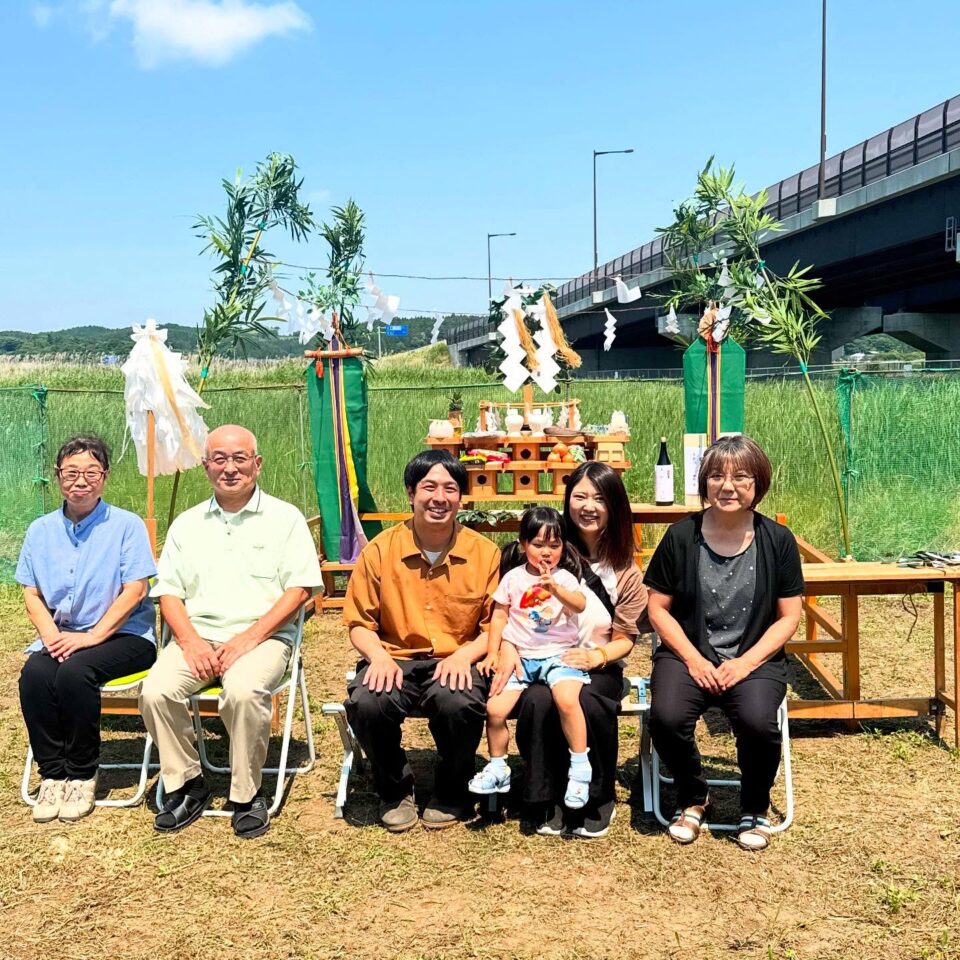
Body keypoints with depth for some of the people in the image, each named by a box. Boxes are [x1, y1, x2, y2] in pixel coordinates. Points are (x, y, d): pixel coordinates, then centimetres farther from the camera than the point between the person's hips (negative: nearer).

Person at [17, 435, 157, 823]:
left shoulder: (126, 525, -5)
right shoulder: (41, 530, 9)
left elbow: (135, 591, -11)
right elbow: (32, 593, 8)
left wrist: (92, 636, -18)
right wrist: (51, 634, -11)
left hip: (123, 635, -4)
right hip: (62, 636, 4)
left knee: (74, 672, -31)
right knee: (34, 673, -26)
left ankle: (82, 773, -12)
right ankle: (52, 773, -10)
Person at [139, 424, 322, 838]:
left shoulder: (284, 518, 5)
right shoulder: (187, 524, 17)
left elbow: (299, 589, -3)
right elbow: (168, 592, 11)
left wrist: (248, 639, -14)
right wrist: (190, 641, -8)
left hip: (262, 636, -3)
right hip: (197, 636, 4)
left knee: (244, 692, -34)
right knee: (155, 692, -24)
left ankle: (247, 794, -13)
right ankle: (186, 784, -3)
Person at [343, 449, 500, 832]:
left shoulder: (485, 552, -1)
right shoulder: (380, 550, 0)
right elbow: (359, 624, 6)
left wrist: (464, 655, -17)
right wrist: (379, 657, -15)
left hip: (456, 661, -1)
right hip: (395, 659, 1)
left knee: (458, 702, -35)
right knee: (365, 704, -31)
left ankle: (451, 793, -1)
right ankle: (395, 790, 3)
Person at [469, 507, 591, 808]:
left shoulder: (564, 578, -2)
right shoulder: (513, 577, 6)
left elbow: (580, 605, -22)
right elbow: (499, 615, 14)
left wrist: (554, 587, -38)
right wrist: (492, 653, 8)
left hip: (558, 654, -3)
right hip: (520, 656, 3)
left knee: (567, 698, -31)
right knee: (495, 708, -13)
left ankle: (580, 769, -13)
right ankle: (497, 769, 13)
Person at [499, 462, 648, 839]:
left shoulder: (625, 570, 8)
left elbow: (626, 637, 5)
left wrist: (597, 656, -17)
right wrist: (507, 647, -16)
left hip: (598, 666, 0)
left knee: (587, 704, -35)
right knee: (537, 701, -34)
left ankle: (597, 799, -7)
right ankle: (548, 801, -12)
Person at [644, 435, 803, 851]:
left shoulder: (777, 540, -2)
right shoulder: (682, 536, -3)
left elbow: (789, 617, 2)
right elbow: (659, 608, 2)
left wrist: (745, 662, -11)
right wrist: (693, 659, -10)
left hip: (755, 659, 0)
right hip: (688, 654, 1)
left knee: (757, 721, -30)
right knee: (666, 717, -28)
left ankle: (755, 808, 5)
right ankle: (693, 798, 6)